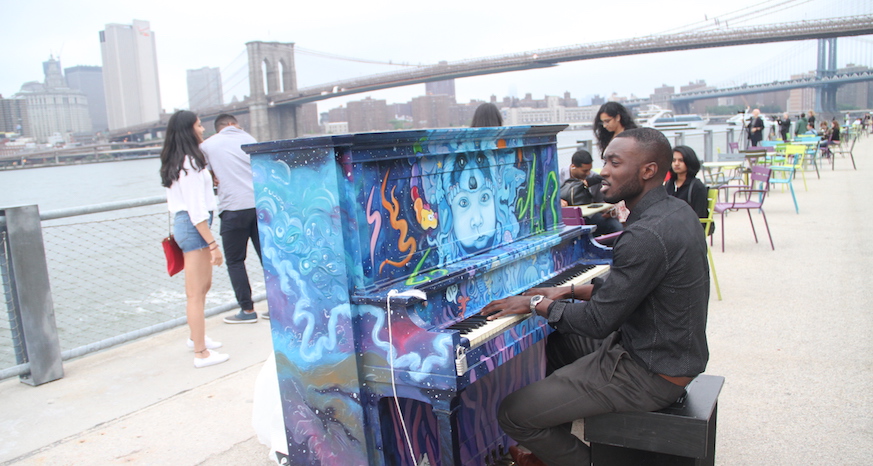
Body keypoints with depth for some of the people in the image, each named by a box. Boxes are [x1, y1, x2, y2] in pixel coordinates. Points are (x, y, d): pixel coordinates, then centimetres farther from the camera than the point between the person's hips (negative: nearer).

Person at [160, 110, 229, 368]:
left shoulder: (175, 163, 14)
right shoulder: (190, 162, -16)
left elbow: (174, 201, 22)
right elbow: (196, 209, -20)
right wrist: (213, 244, -20)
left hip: (182, 224, 10)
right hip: (194, 227, -10)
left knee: (202, 285, 22)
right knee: (196, 292, -5)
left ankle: (197, 337, 37)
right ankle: (201, 353, 2)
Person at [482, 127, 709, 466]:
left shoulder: (646, 235, -28)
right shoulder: (676, 211, 5)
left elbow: (598, 322, -24)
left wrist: (537, 304, -10)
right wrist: (569, 291, 10)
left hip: (650, 375, -10)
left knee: (512, 413, -11)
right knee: (557, 340, 27)